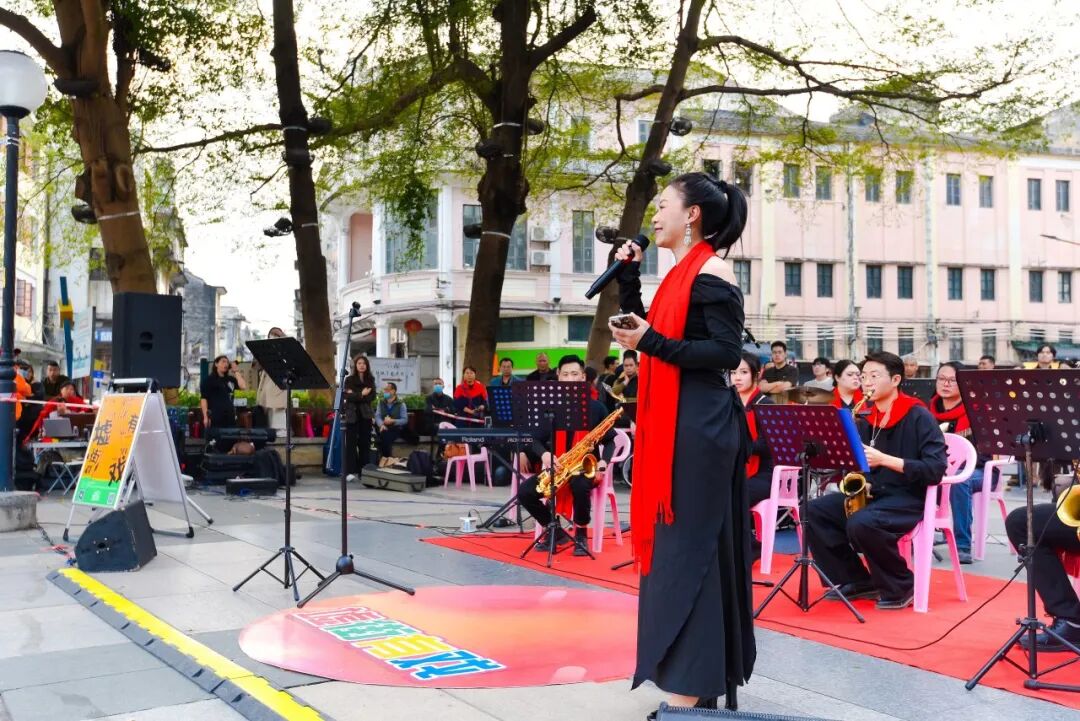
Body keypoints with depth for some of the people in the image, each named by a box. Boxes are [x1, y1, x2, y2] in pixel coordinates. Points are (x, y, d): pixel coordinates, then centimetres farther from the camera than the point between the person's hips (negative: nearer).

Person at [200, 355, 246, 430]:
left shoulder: (230, 379, 17)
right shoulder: (208, 380, 3)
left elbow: (243, 386, 2)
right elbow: (204, 398, -3)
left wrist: (236, 372, 6)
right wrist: (205, 416, -12)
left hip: (229, 417, 5)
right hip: (215, 418, -5)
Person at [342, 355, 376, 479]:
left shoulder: (370, 379, 8)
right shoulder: (349, 379, 2)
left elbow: (372, 396, -3)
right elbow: (347, 396, -11)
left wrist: (355, 395, -11)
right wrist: (361, 394, -16)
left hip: (365, 414, 3)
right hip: (352, 414, -3)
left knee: (365, 442, 4)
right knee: (351, 442, -6)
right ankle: (350, 472, -9)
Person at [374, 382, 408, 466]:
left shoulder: (401, 404, 0)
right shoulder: (381, 402, 12)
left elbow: (405, 420, -7)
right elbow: (377, 416, 1)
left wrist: (392, 421, -20)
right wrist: (381, 424, -20)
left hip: (396, 428, -3)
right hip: (384, 427, 3)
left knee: (386, 434, -33)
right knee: (383, 434, -32)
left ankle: (385, 457, -16)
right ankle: (388, 457, -20)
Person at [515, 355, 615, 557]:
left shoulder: (596, 407, 1)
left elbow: (609, 441, 8)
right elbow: (538, 439, 8)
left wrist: (604, 461, -12)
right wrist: (544, 454, -15)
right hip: (556, 468, 3)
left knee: (579, 485, -39)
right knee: (524, 491, -20)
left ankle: (581, 535, -11)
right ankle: (555, 531, 4)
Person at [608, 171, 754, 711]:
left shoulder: (711, 272, -11)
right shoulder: (682, 273, 16)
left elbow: (728, 353, -17)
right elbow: (647, 331, 17)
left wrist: (653, 343, -24)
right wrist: (628, 277, 9)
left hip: (699, 425, -10)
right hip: (672, 423, 10)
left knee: (687, 547, -8)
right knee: (674, 545, 13)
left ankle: (689, 691, -2)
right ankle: (702, 682, 23)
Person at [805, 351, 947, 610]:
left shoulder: (918, 416, -10)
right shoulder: (867, 419, 11)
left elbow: (935, 469, -20)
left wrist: (884, 459, -24)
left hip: (909, 497, -7)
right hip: (872, 493, 8)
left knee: (861, 523, -34)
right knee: (814, 510, -10)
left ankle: (901, 586, -10)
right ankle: (857, 580, 0)